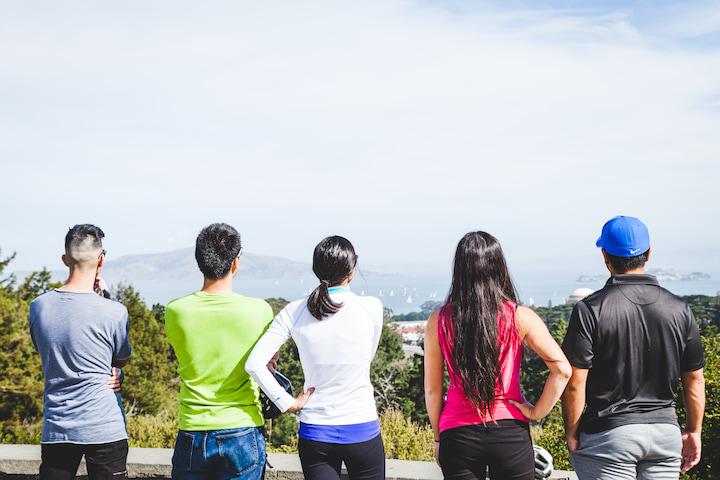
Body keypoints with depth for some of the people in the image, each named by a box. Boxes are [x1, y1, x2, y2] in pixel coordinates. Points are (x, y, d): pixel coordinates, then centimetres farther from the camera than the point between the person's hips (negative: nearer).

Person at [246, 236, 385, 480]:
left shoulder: (295, 312, -4)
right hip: (361, 430, -2)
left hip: (314, 433, 2)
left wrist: (287, 403, -4)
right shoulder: (371, 308, -8)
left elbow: (254, 364, -12)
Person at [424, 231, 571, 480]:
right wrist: (537, 412, -4)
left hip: (458, 433, 1)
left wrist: (438, 437, 14)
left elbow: (432, 389, 3)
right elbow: (562, 369, -15)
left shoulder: (438, 322, -4)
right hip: (510, 432, -1)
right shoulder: (520, 317, -7)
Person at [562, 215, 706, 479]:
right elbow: (695, 380, 6)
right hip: (666, 432, 4)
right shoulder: (678, 309, 1)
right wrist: (694, 432, 17)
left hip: (608, 435, -4)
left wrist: (571, 435, -1)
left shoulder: (590, 309, -11)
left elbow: (575, 383, -12)